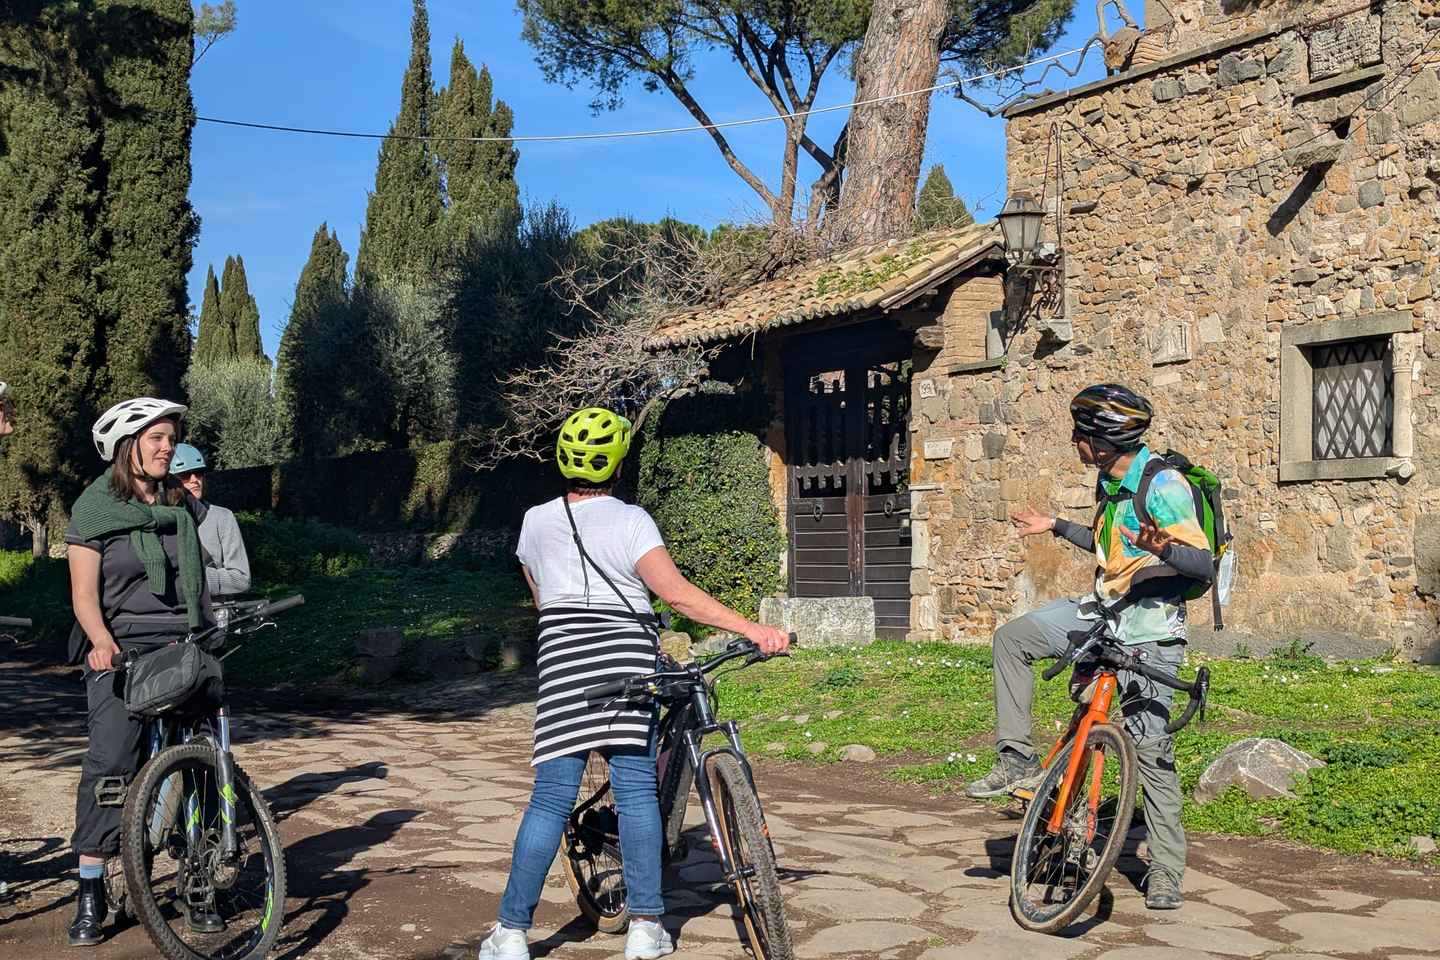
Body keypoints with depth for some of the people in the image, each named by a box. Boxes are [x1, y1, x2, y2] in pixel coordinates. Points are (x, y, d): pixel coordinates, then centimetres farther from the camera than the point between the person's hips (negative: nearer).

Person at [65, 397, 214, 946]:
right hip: (120, 650, -4)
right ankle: (90, 892, -6)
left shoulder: (184, 506, 14)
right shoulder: (95, 508, 1)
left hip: (184, 647, 4)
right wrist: (101, 641, -23)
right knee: (110, 762, -14)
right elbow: (84, 594, -5)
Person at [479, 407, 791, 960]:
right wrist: (753, 631, -18)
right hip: (628, 665, -2)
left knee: (551, 800, 3)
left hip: (563, 666, 2)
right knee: (636, 790, 6)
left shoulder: (536, 522, 11)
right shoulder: (630, 521, -3)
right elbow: (678, 594, -15)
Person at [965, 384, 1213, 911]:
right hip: (1105, 610, 8)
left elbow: (1203, 565, -24)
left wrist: (1164, 549, -43)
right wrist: (1056, 527, 31)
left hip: (1148, 627, -8)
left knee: (1150, 746, -6)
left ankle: (1166, 872, 5)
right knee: (1012, 637, -2)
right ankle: (1017, 760, 0)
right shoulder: (1111, 480, 9)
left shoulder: (1162, 483, -18)